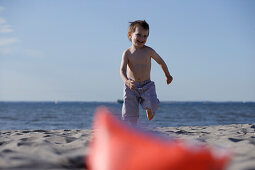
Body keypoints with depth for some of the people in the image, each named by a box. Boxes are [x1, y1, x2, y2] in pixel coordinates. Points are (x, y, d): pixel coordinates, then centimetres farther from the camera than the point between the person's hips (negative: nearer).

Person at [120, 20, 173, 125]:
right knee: (129, 114, -6)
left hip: (147, 86, 0)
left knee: (153, 104, -22)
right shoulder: (127, 53, -5)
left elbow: (161, 62, 12)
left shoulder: (149, 51, -4)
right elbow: (122, 70, -15)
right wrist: (126, 81, -36)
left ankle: (149, 109, 15)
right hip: (131, 87, 0)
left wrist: (167, 75, 24)